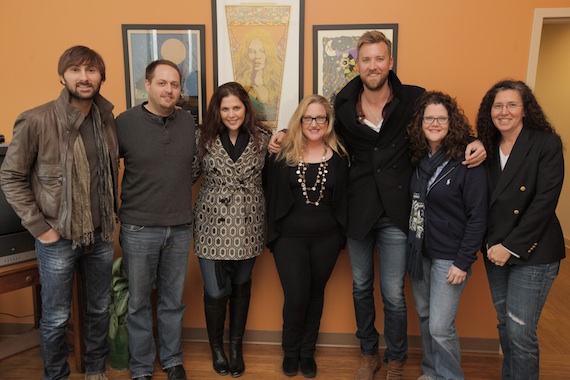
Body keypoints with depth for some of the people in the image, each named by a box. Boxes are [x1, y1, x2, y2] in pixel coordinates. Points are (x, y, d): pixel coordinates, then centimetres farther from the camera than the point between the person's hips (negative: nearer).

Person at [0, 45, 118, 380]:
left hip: (102, 236, 4)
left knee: (100, 310, 18)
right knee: (56, 317, 12)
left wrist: (112, 214, 8)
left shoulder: (107, 118, 1)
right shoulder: (37, 121, -13)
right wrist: (40, 227, -10)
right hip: (58, 239, -4)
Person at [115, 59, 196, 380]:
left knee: (173, 301, 16)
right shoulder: (125, 122, -8)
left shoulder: (189, 122, 1)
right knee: (139, 303, 12)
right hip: (139, 229, -2)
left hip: (181, 228, 3)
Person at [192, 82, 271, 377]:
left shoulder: (263, 137, 0)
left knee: (241, 286, 15)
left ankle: (236, 346, 35)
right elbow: (189, 175, 2)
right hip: (213, 225, -1)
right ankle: (216, 347, 31)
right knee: (215, 291, 5)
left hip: (248, 226, 1)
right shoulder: (203, 138, -3)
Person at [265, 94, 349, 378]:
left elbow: (343, 198, 7)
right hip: (290, 238, -1)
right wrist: (273, 234, -2)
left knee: (315, 294, 14)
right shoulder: (283, 154, -3)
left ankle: (307, 352, 34)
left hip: (326, 239, 2)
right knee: (295, 297, 0)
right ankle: (291, 351, 28)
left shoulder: (339, 156, 1)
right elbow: (272, 195, 0)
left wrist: (342, 233, 3)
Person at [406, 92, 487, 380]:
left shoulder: (467, 162, -14)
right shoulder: (418, 158, 3)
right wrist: (411, 245, 2)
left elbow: (477, 216, -14)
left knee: (440, 327, -2)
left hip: (449, 257, -6)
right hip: (420, 251, 6)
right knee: (424, 317, 17)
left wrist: (463, 262, -15)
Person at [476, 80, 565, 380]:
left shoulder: (547, 144, -9)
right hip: (496, 251, 5)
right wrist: (491, 244, -4)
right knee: (504, 325, 16)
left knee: (520, 332, -2)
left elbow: (544, 203, -15)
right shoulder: (488, 147, 6)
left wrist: (511, 247, -16)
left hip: (532, 252, -5)